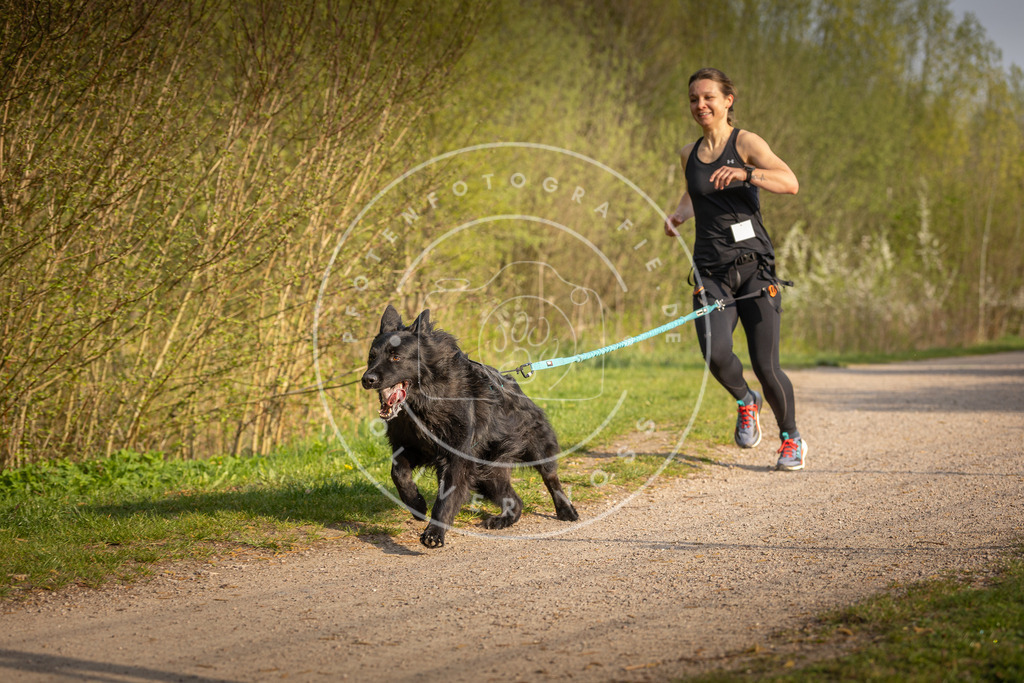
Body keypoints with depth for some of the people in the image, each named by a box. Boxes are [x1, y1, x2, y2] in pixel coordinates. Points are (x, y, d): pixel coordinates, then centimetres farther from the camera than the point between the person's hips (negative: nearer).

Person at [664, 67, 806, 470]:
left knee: (765, 365, -6)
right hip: (711, 271, 3)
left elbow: (790, 183, -15)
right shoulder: (689, 154, 15)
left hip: (753, 266, -3)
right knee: (715, 353, -21)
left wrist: (745, 173, -30)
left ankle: (791, 438, 19)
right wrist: (679, 214, 16)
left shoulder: (745, 143, 0)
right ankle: (745, 403, 13)